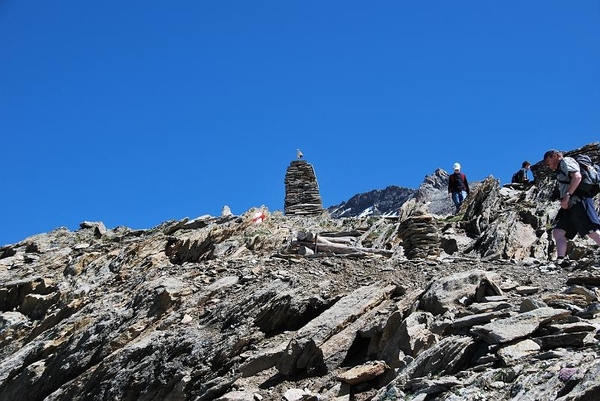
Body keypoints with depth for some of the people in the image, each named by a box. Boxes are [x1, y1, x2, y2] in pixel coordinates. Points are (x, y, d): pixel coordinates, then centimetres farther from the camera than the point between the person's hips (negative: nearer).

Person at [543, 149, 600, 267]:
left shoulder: (566, 161, 3)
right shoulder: (560, 171, 31)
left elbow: (577, 176, -15)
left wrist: (567, 196, -19)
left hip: (578, 202, -10)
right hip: (570, 206, 10)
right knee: (558, 232, -1)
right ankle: (561, 260, -13)